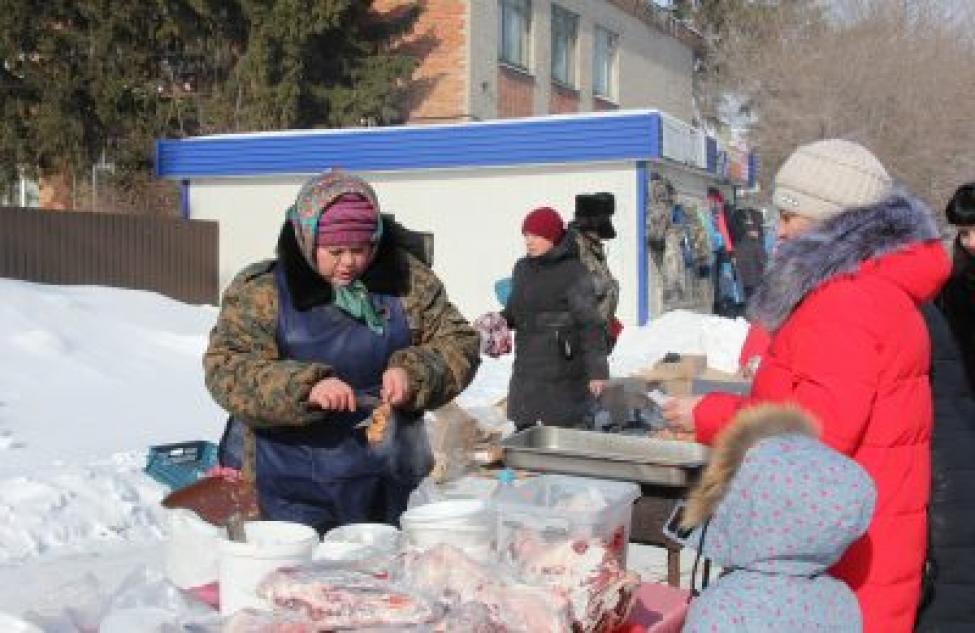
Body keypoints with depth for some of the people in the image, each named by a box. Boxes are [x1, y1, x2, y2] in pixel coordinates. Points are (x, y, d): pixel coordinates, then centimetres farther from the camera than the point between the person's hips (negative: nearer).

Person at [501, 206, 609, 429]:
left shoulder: (573, 273, -12)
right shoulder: (522, 269, 9)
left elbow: (590, 324, -13)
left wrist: (597, 369, -17)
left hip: (562, 369, -7)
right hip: (526, 367, 7)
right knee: (522, 428, 13)